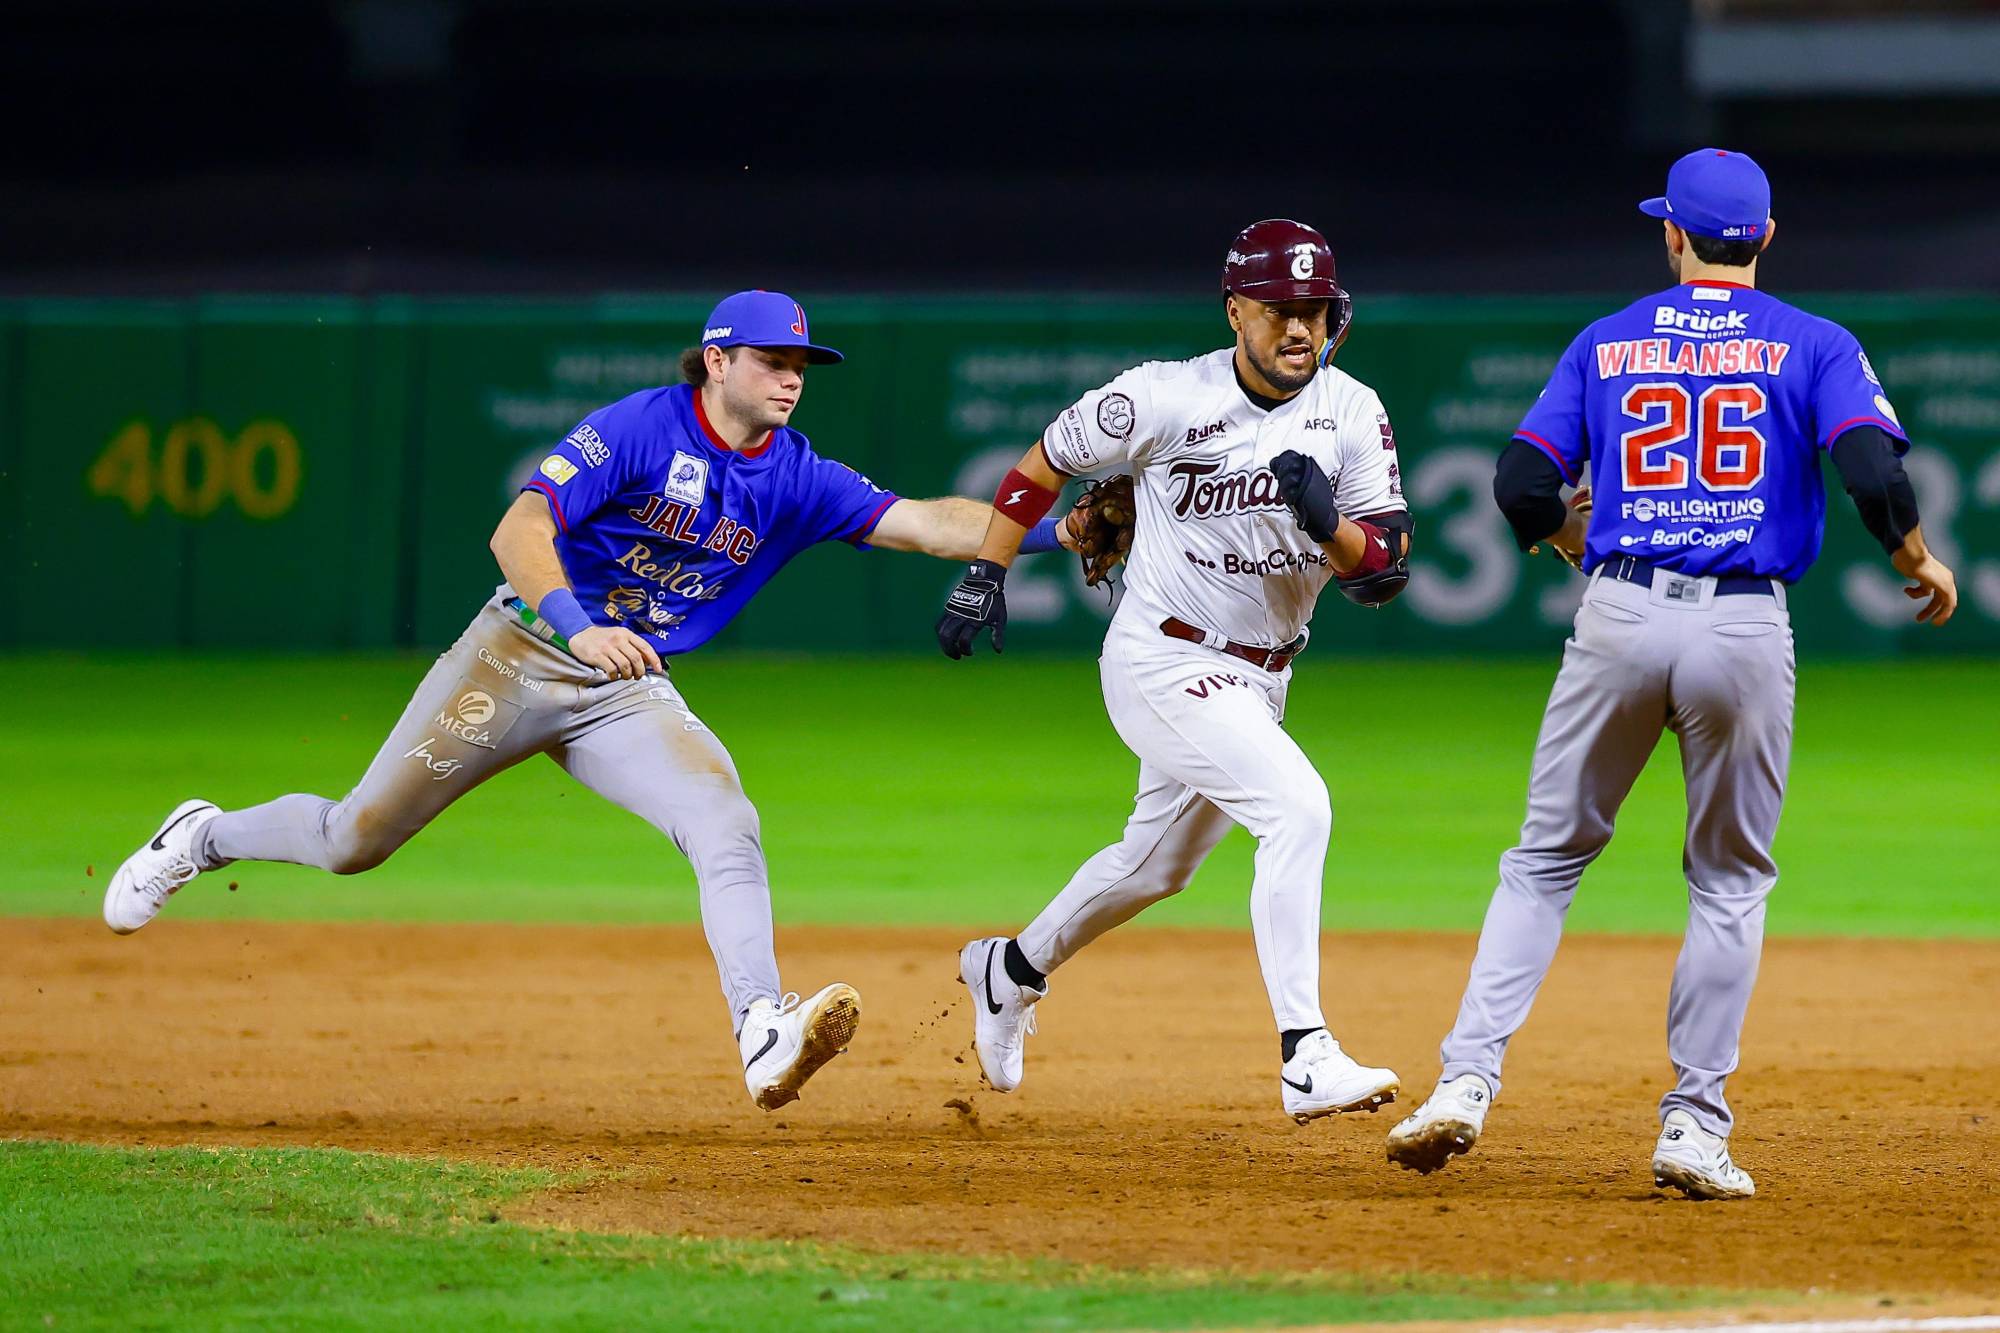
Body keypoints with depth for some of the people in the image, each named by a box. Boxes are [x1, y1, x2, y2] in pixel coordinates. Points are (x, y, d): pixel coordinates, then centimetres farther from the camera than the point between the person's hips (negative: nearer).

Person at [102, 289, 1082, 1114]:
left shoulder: (794, 479, 0)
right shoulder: (640, 429, -15)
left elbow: (920, 523, -8)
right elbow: (517, 533, -23)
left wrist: (1047, 531, -22)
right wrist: (578, 628, -40)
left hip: (629, 695, 4)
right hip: (520, 657, -4)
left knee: (726, 825, -23)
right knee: (354, 842, 2)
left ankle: (763, 1038, -34)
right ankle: (206, 839, 31)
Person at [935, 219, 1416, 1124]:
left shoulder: (1351, 414, -5)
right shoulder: (1167, 400, -16)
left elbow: (1383, 574, -8)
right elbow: (1045, 463, 0)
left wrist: (1327, 522, -27)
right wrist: (984, 574, -2)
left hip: (1258, 678, 6)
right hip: (1164, 665, -6)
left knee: (1155, 864, 23)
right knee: (1296, 806, -27)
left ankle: (1010, 971, 50)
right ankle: (1306, 1061, -30)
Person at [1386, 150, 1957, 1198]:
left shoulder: (1606, 344, 10)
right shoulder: (1813, 346, 4)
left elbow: (1523, 486, 5)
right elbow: (1873, 471, -11)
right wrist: (1919, 562, 7)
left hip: (1618, 615, 1)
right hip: (1746, 629, -1)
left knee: (1545, 860, 12)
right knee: (1730, 882, 11)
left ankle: (1466, 1082, -2)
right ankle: (1695, 1127, 5)